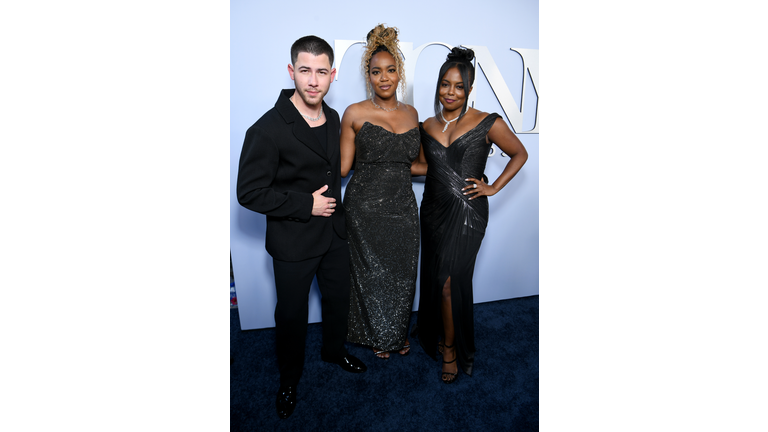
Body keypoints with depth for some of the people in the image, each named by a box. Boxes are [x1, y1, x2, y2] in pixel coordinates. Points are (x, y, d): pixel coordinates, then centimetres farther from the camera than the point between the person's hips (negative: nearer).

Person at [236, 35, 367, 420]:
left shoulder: (333, 119, 1)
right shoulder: (268, 129, -22)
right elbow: (250, 193, -20)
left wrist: (333, 204, 9)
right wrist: (306, 205, -20)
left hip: (334, 233, 6)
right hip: (293, 243, -6)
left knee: (339, 298, 23)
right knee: (291, 313, 13)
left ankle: (334, 350, 52)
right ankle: (289, 377, 40)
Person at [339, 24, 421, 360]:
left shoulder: (411, 113, 7)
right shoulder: (355, 114, -6)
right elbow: (342, 166, -5)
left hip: (403, 207, 4)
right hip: (366, 209, -3)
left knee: (402, 274, 15)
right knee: (372, 274, 11)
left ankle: (399, 332, 42)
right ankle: (378, 336, 38)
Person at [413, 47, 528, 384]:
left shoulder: (488, 124, -6)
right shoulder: (427, 127, 7)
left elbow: (519, 154, 5)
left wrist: (494, 187, -3)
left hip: (467, 213, -5)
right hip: (433, 210, 5)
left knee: (449, 282, -5)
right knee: (433, 278, 12)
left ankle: (450, 348, 16)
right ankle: (435, 335, 35)